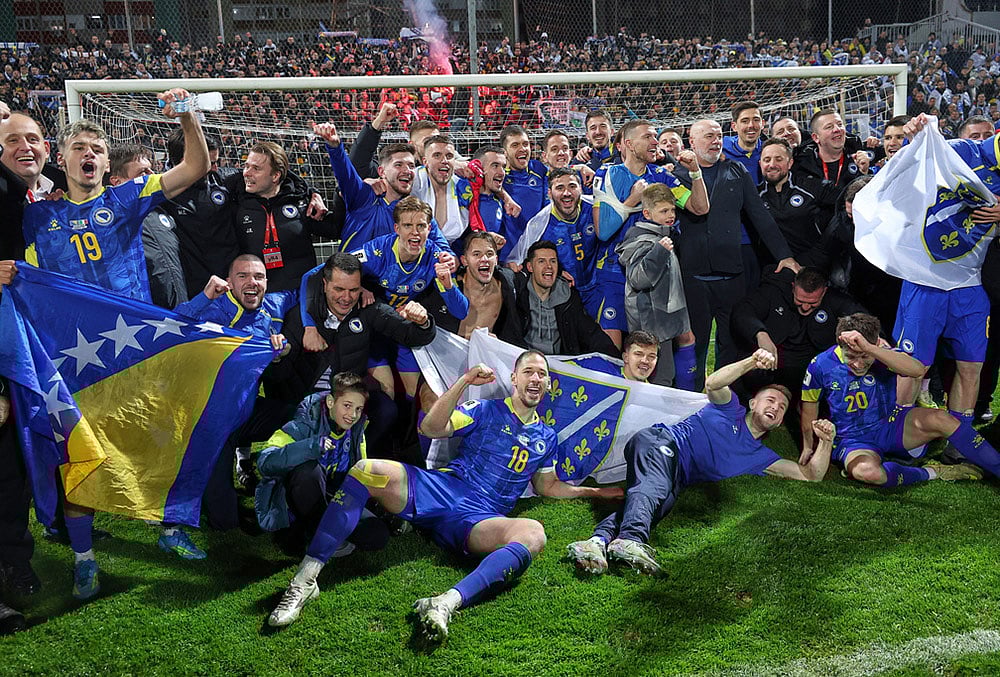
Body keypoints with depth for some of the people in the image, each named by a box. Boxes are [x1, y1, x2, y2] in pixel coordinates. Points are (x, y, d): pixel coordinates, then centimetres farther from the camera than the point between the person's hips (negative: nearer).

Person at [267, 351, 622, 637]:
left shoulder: (547, 437, 23)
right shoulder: (486, 410, 13)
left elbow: (548, 486, 33)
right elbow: (431, 428, 0)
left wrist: (597, 491, 30)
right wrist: (465, 381, -8)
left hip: (479, 521, 1)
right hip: (439, 490, -1)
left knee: (533, 533, -34)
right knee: (366, 470, -27)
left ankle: (447, 603, -54)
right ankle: (305, 579, -29)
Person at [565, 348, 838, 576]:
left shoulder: (760, 457, 28)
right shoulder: (731, 410, 15)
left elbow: (810, 475, 25)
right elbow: (712, 384, -8)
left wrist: (826, 442, 8)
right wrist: (752, 362, -19)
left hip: (675, 479, 4)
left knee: (660, 504, -29)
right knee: (651, 487, -37)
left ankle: (601, 540, -55)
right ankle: (630, 539, -65)